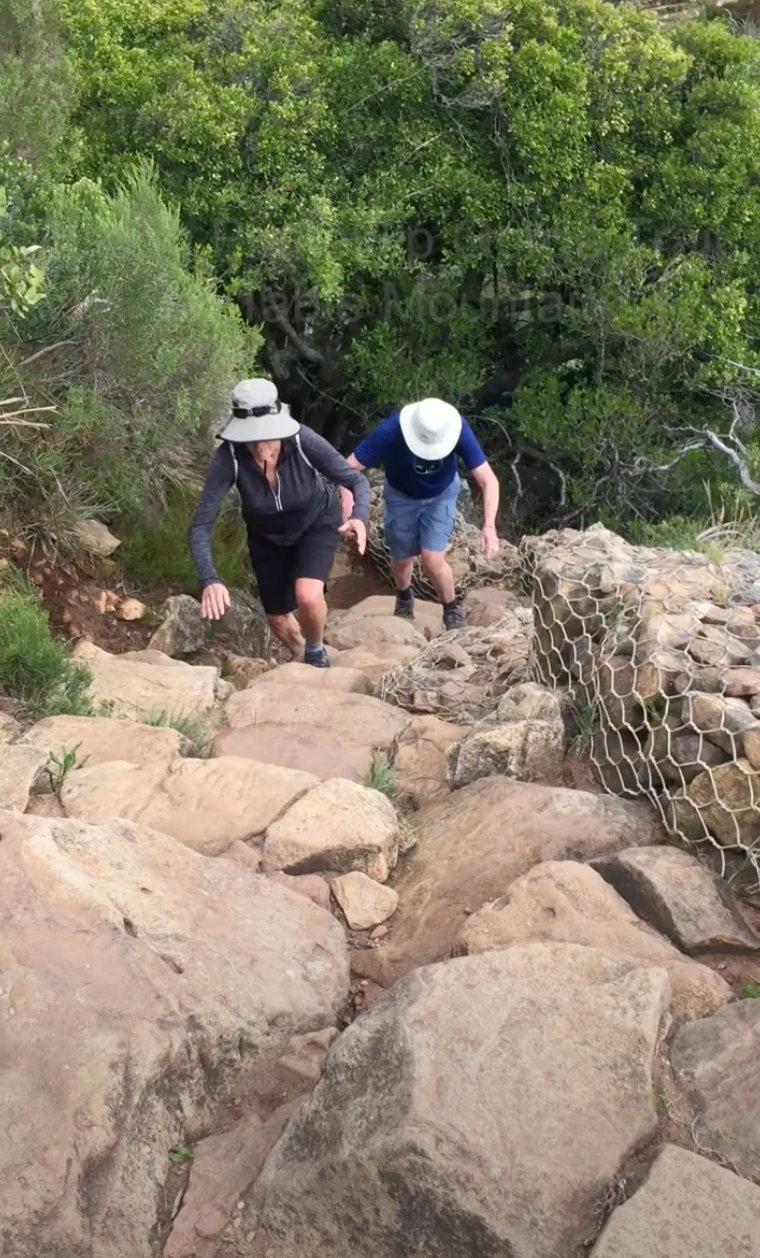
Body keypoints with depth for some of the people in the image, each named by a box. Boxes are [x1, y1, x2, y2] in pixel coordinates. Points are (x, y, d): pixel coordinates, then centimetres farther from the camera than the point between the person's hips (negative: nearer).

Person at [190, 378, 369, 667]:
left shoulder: (303, 440, -36)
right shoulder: (228, 457, -35)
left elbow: (356, 481, -26)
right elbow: (201, 525, -34)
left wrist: (360, 517, -49)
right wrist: (210, 579, -51)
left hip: (317, 523, -2)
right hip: (267, 537, 2)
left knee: (308, 597, -26)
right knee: (277, 619, 14)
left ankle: (316, 651, 10)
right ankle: (303, 658, 50)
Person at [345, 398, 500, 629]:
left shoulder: (457, 429, -34)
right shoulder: (391, 430, -37)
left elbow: (488, 480, -32)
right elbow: (350, 466, -33)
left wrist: (489, 525, -46)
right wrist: (348, 505, -52)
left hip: (441, 494, 0)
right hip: (402, 496, 1)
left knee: (432, 559, -12)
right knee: (402, 559, 12)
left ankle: (452, 611, 17)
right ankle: (404, 599, 47)